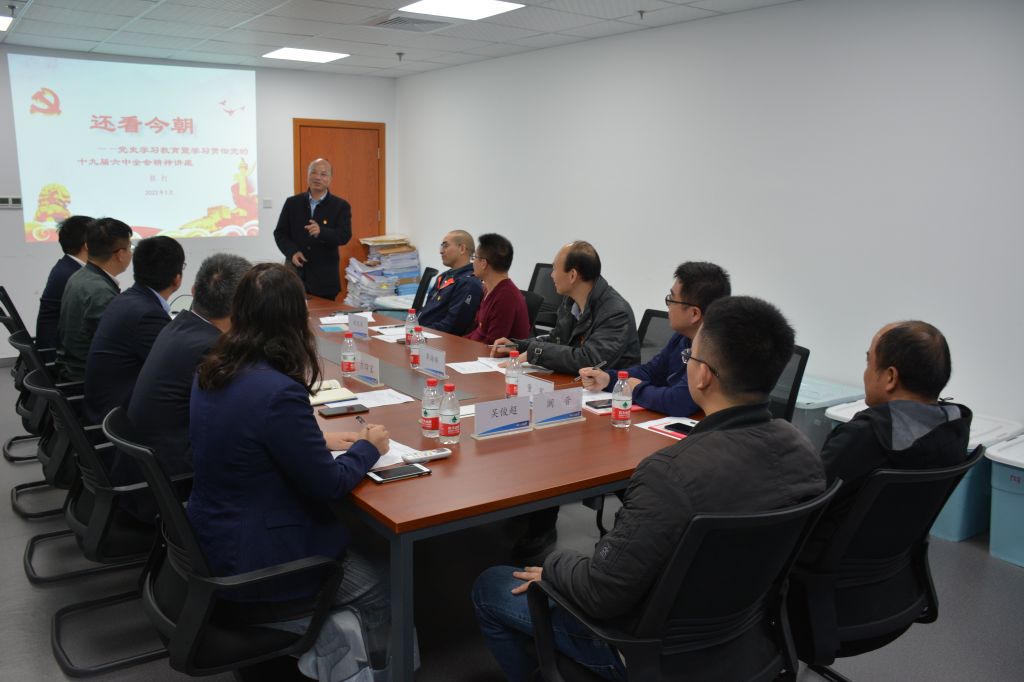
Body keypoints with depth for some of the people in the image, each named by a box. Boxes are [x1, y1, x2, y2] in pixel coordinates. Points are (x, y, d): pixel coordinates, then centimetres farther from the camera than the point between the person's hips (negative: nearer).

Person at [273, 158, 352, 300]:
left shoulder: (341, 206, 1)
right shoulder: (292, 203, 8)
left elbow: (344, 236, -10)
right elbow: (280, 233, 8)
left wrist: (321, 232, -28)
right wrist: (292, 251, -11)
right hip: (295, 275, 2)